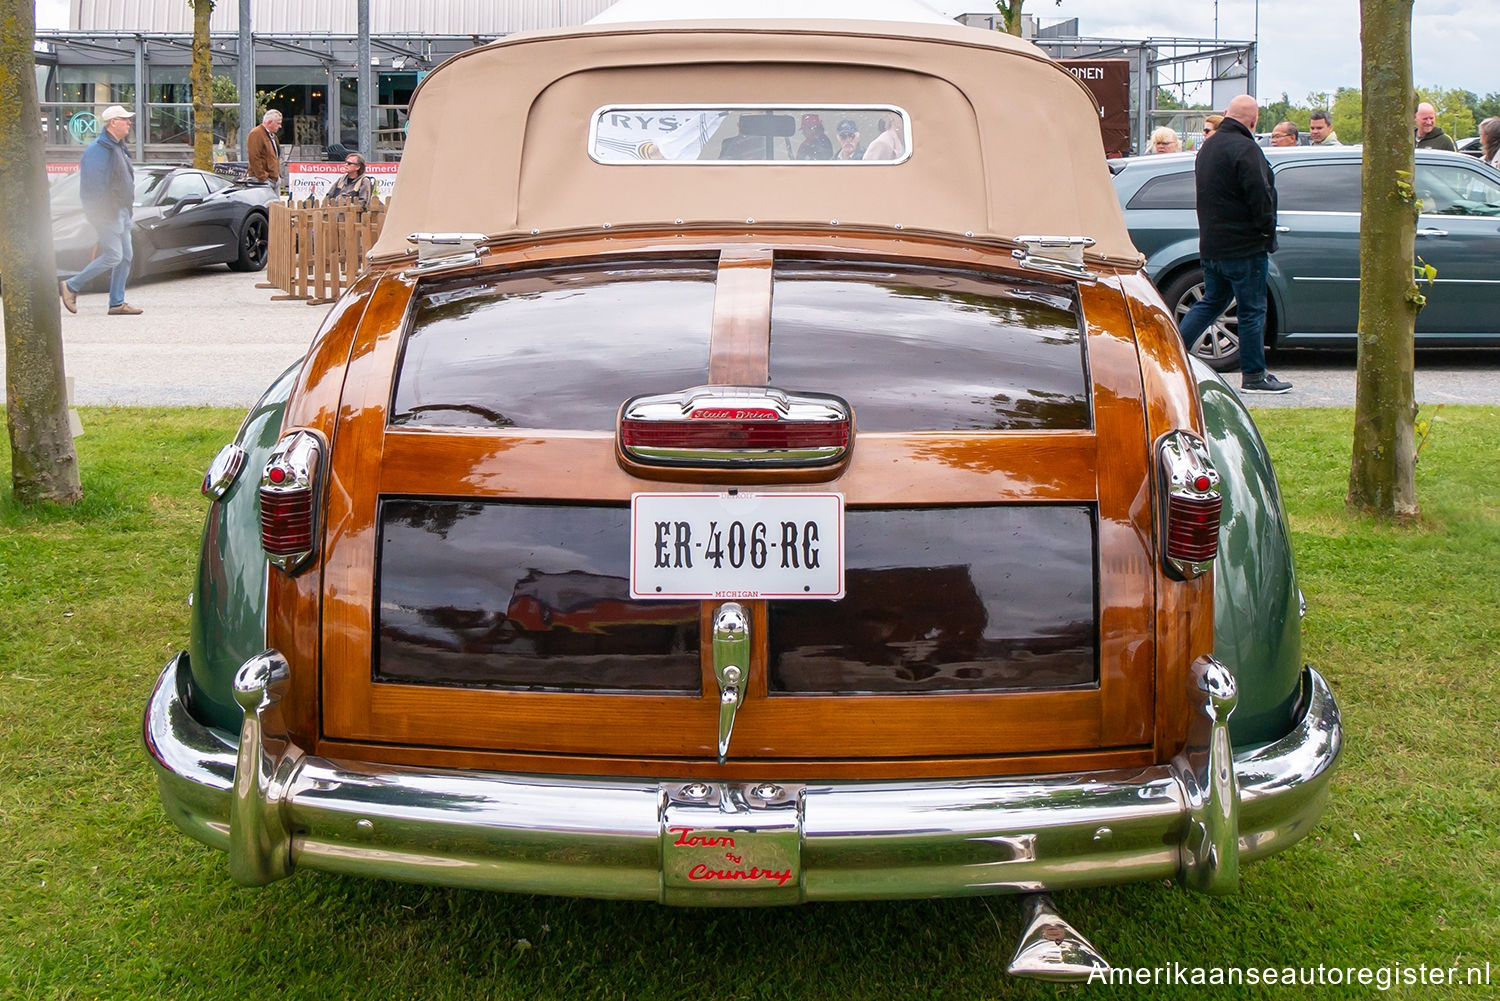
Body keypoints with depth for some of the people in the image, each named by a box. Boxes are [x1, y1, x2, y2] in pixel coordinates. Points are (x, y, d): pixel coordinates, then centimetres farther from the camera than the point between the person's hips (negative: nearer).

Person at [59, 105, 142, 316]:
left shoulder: (118, 148, 15)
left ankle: (117, 303, 9)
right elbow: (95, 186, -20)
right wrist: (98, 215, -23)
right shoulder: (98, 150, -16)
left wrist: (129, 210, 19)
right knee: (113, 256, -11)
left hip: (121, 212, 10)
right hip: (107, 212, -10)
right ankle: (71, 287, 0)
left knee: (125, 257, 6)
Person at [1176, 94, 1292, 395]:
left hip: (1211, 243, 8)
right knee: (1252, 310, 0)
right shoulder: (1246, 150, -17)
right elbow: (1260, 198, -20)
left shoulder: (1207, 148, 12)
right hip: (1244, 246, -8)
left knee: (1211, 301, 19)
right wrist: (1267, 233, -6)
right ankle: (1253, 376, 6)